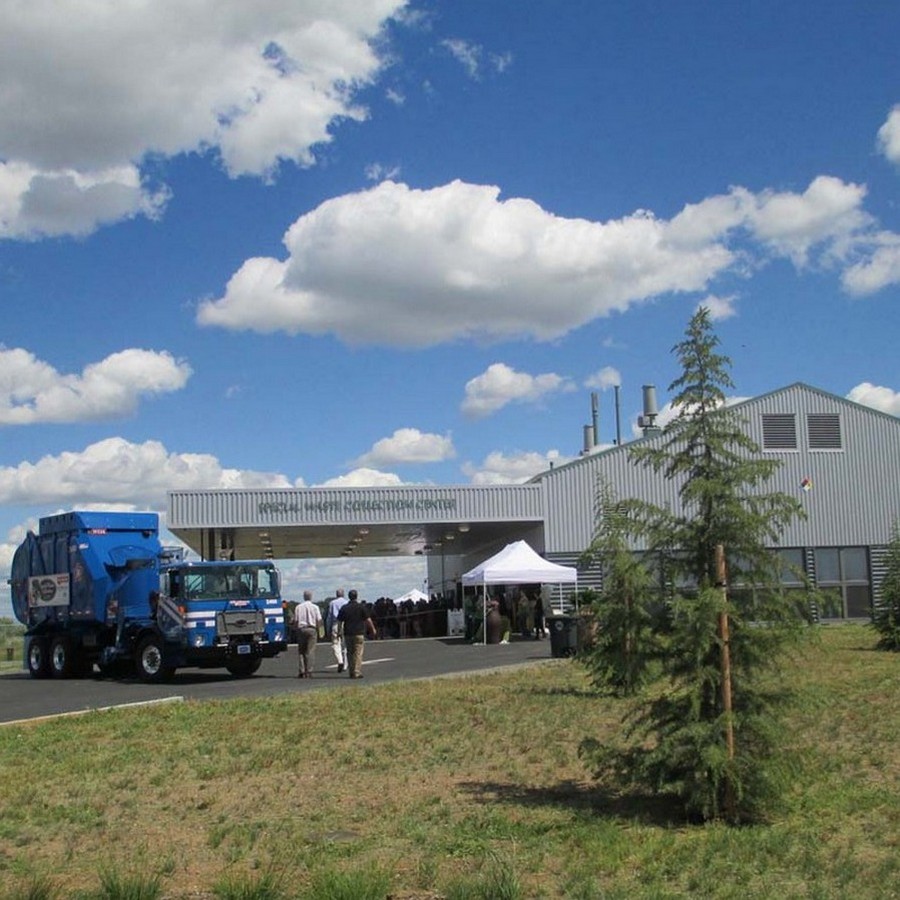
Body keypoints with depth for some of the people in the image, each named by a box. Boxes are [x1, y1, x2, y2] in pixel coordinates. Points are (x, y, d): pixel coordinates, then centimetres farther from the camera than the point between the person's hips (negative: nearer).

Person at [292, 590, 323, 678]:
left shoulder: (298, 607, 4)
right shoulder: (315, 607, 0)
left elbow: (295, 621, 3)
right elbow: (319, 620, -4)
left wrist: (297, 629, 13)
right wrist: (317, 628, 9)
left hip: (301, 629, 2)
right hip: (312, 629, -2)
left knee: (301, 651, 8)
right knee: (310, 651, 0)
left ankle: (301, 671, 0)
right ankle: (309, 671, -4)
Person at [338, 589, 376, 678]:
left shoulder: (344, 608, 4)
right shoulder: (361, 606, -3)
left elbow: (340, 621, 4)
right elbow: (368, 620, -3)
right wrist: (373, 630, 7)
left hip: (348, 634, 3)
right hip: (359, 633, -3)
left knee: (350, 653, 11)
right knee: (358, 653, -2)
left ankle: (351, 672, 11)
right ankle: (357, 672, -8)